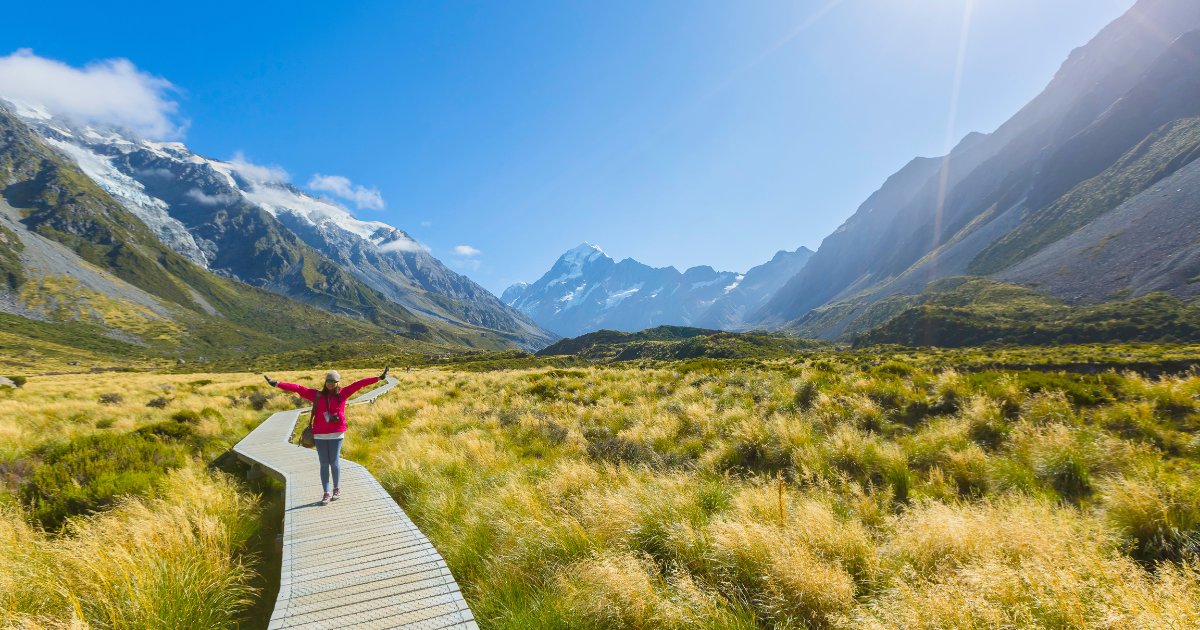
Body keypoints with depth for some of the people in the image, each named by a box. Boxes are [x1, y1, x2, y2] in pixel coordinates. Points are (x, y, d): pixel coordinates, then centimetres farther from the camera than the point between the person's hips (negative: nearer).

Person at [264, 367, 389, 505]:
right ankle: (326, 494, 11)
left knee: (334, 463, 2)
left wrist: (379, 378, -6)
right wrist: (277, 384, 7)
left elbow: (359, 384, -3)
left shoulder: (342, 393, 4)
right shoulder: (317, 395, 8)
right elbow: (298, 388, 7)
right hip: (320, 435, 2)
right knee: (324, 464, 4)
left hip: (336, 433, -2)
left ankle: (336, 489, 22)